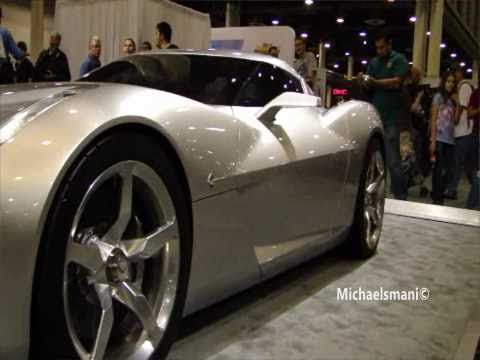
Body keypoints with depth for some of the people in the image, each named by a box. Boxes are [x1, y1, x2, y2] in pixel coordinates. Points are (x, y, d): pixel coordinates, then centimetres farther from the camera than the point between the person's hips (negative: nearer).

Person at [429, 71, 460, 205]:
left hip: (450, 139, 6)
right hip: (439, 138, -6)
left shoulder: (452, 99, 16)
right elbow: (433, 119, -5)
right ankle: (436, 198, 4)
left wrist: (457, 103, 1)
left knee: (449, 170, 4)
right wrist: (433, 140, -12)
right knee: (439, 168, -3)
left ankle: (439, 194, 16)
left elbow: (455, 119, 8)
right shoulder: (439, 96, 0)